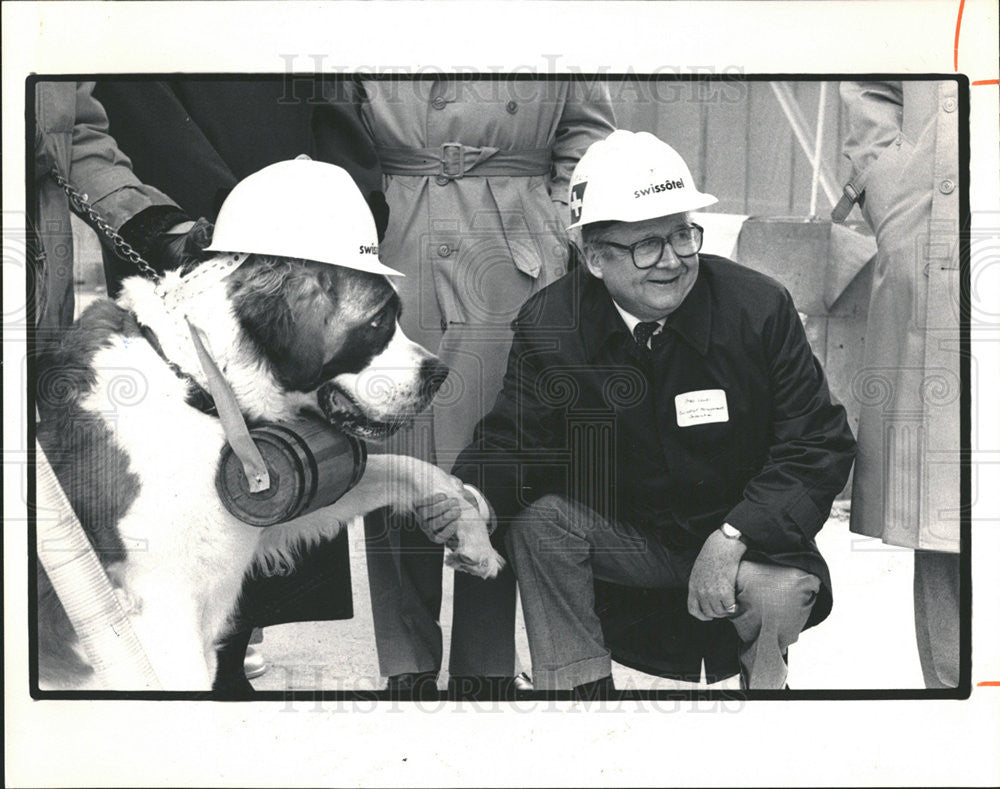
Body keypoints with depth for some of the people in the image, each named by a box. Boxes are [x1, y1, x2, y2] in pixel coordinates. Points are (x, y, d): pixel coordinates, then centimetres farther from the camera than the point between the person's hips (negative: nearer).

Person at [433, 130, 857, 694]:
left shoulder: (761, 308, -16)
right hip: (628, 536, 2)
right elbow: (515, 440, -7)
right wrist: (470, 494, -31)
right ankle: (582, 687, -5)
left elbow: (821, 445, -13)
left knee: (784, 591, -31)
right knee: (538, 516, -22)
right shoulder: (547, 325, -11)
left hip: (749, 537, -2)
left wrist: (732, 536, -26)